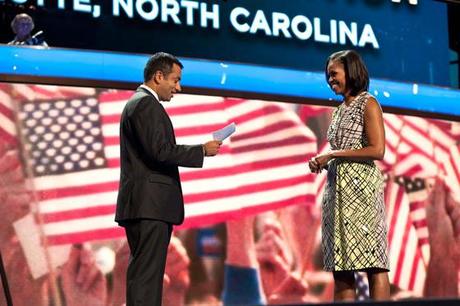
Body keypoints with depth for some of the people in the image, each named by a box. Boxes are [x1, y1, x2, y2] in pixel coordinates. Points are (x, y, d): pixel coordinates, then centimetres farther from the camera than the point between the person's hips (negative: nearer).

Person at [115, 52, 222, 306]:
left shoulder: (136, 103, 22)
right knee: (146, 275, -13)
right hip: (150, 206, -11)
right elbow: (161, 151, -20)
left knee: (143, 274, 10)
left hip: (143, 206, 11)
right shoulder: (146, 104, -10)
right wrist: (202, 150, -12)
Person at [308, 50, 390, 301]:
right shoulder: (339, 110, 20)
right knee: (340, 266, 3)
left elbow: (377, 150, -13)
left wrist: (333, 154, -12)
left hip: (360, 187, -8)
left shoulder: (368, 104, -2)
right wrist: (321, 162, 3)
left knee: (372, 263, -10)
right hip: (336, 189, 8)